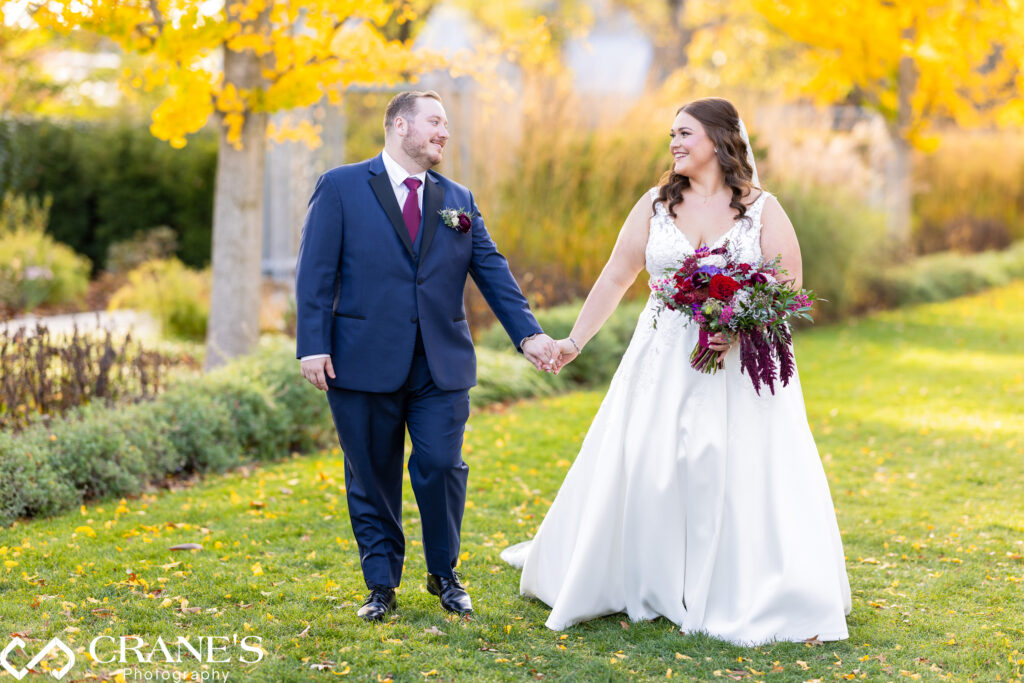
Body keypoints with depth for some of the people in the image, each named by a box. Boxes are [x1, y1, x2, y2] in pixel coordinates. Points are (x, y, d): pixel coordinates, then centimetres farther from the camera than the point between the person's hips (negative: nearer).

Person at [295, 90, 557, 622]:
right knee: (372, 478, 6)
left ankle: (444, 574, 20)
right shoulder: (340, 188, 1)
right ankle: (382, 583, 21)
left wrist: (528, 333, -4)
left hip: (442, 364, 3)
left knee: (441, 467, -3)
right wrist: (313, 346, -11)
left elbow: (492, 271, 8)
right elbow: (315, 274, -3)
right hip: (364, 361, -2)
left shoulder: (458, 200, 13)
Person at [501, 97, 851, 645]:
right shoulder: (655, 205, 7)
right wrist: (574, 342, 10)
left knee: (745, 478, -6)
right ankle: (643, 587, 21)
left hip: (741, 368, -2)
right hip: (663, 367, 3)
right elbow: (615, 279, 11)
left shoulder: (763, 210, 0)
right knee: (643, 473, 4)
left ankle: (750, 600, 6)